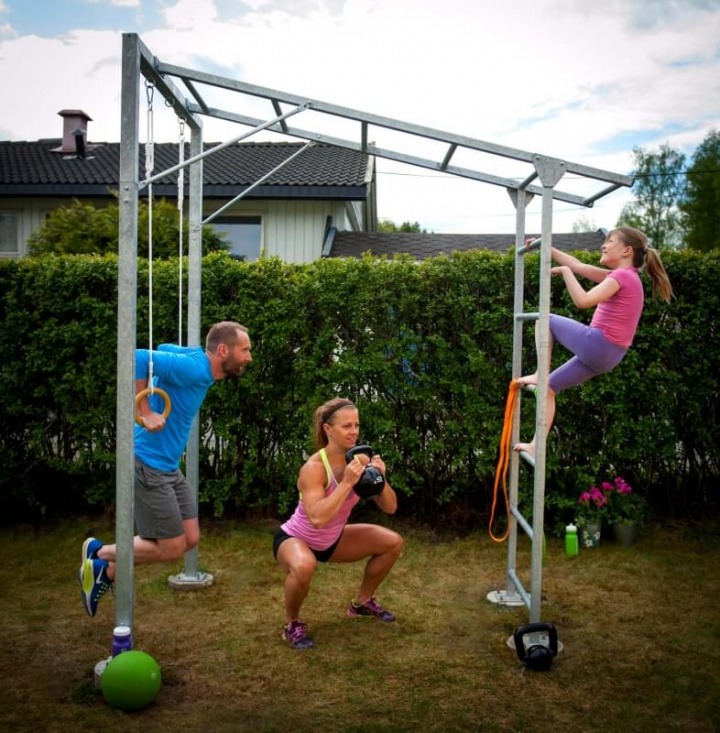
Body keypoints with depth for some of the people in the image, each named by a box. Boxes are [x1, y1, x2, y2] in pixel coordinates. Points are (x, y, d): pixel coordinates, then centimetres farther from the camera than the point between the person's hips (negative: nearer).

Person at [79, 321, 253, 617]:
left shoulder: (197, 360, 6)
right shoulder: (192, 367, -22)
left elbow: (164, 349, 23)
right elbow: (138, 358, -31)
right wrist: (146, 414, -27)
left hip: (168, 467, 10)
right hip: (148, 466, -10)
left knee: (190, 539, 10)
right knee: (173, 548, -3)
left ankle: (101, 555, 21)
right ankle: (103, 565, 17)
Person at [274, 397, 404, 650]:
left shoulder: (360, 460, -12)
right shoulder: (314, 467, -31)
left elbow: (390, 508, -10)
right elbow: (317, 518, -44)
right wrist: (347, 483, -43)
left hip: (331, 540, 7)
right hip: (295, 539, -7)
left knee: (393, 542, 1)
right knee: (304, 566, -41)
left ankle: (361, 603, 22)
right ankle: (292, 624, -10)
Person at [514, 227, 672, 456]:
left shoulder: (622, 276, -13)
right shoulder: (623, 276, 16)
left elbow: (583, 300, -25)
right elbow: (579, 266, 19)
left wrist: (565, 272, -13)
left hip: (596, 346, -9)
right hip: (604, 354, 9)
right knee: (548, 388, 12)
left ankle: (539, 374, 2)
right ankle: (536, 446, 12)